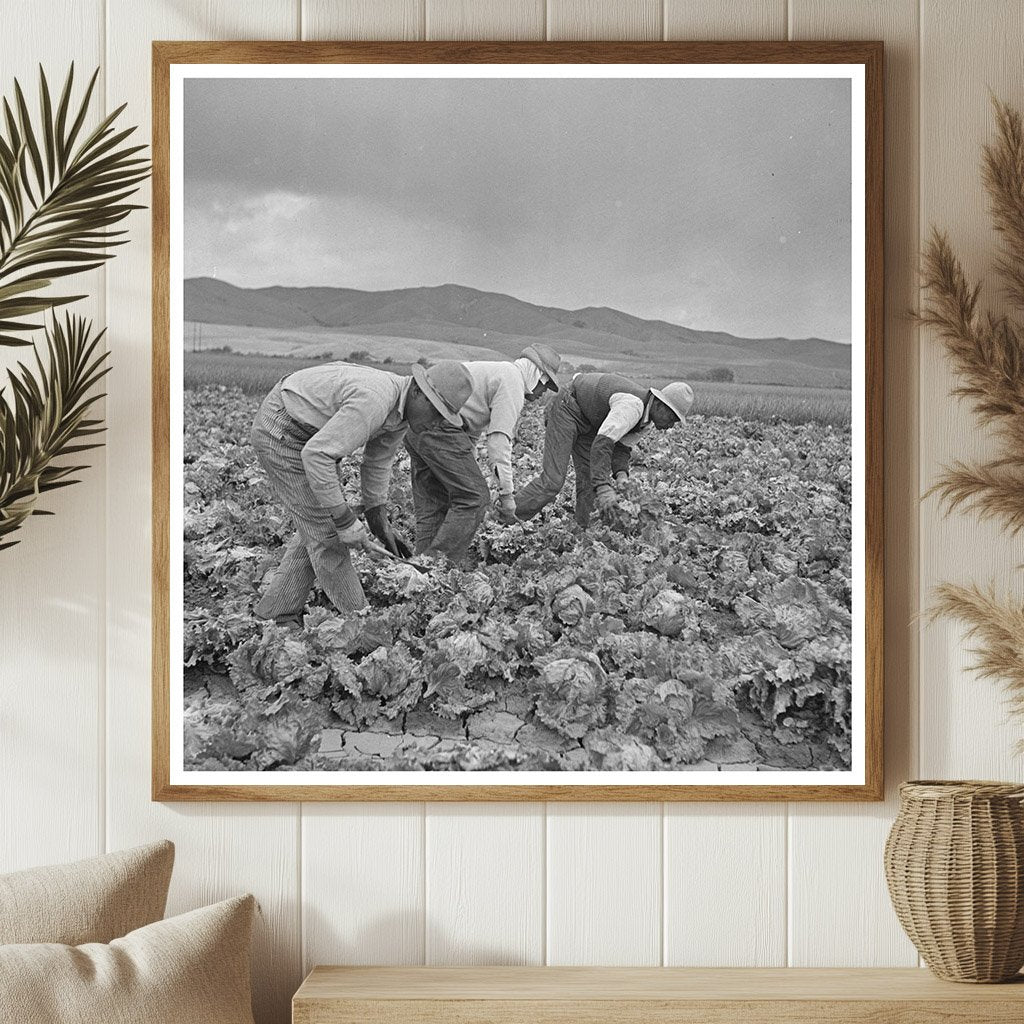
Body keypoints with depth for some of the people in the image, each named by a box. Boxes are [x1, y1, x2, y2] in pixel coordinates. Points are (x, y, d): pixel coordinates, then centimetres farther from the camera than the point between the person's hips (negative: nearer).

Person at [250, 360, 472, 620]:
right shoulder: (374, 402, -33)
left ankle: (274, 611, 21)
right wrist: (344, 519, -30)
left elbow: (377, 462, 11)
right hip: (281, 432, -10)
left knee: (317, 527, 14)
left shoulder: (401, 410, -1)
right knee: (327, 530, -5)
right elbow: (316, 455, -34)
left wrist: (379, 520, 6)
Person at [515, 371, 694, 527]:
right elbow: (602, 444, -42)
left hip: (588, 420, 10)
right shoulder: (632, 405, -34)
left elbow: (622, 447, 4)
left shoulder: (646, 416, -3)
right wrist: (603, 488, -48)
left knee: (590, 477, 2)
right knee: (553, 480, -16)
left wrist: (621, 474, -17)